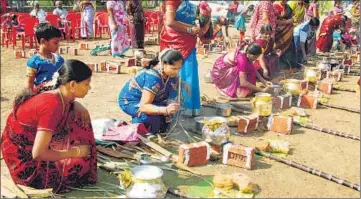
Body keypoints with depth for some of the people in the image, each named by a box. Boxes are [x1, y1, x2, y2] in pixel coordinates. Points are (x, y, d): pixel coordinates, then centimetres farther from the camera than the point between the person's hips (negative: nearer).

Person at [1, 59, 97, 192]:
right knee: (83, 162, -13)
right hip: (23, 159, -8)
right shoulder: (52, 106, -31)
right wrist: (75, 152, -20)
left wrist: (77, 105, -4)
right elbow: (38, 154, -32)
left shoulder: (57, 94, -8)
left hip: (31, 141, 8)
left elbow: (70, 102, 20)